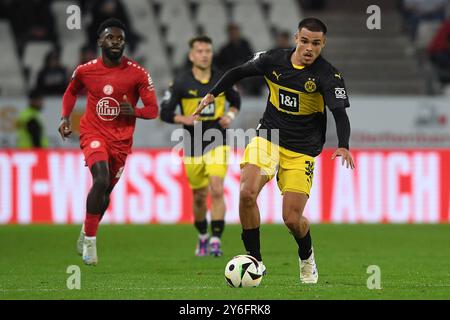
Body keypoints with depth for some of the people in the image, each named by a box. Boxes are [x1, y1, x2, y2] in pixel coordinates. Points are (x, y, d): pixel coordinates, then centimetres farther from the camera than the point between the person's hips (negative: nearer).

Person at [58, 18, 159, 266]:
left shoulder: (138, 74, -9)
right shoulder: (85, 71, -5)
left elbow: (153, 110, -5)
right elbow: (71, 91, 17)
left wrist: (134, 111, -26)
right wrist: (65, 117, 2)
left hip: (121, 140, 2)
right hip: (93, 132, -2)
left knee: (107, 190, 12)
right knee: (101, 180, -25)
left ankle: (86, 234, 40)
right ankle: (90, 241, -14)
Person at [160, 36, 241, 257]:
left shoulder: (222, 79, -1)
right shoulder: (181, 83, -7)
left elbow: (235, 101, 17)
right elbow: (165, 113, -4)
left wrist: (230, 115, -4)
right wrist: (184, 119, -22)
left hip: (217, 145, 0)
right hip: (193, 147, 0)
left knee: (217, 191, -18)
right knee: (199, 197, 10)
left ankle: (216, 240, -16)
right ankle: (203, 237, 34)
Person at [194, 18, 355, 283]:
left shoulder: (328, 75, -14)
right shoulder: (274, 60, -4)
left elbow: (340, 113, -25)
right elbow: (239, 72, 14)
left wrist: (343, 146, -41)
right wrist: (212, 94, 11)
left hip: (302, 151, -2)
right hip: (268, 137, 2)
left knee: (292, 219, -9)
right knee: (247, 193, -25)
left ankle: (307, 257, 27)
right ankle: (255, 261, -9)